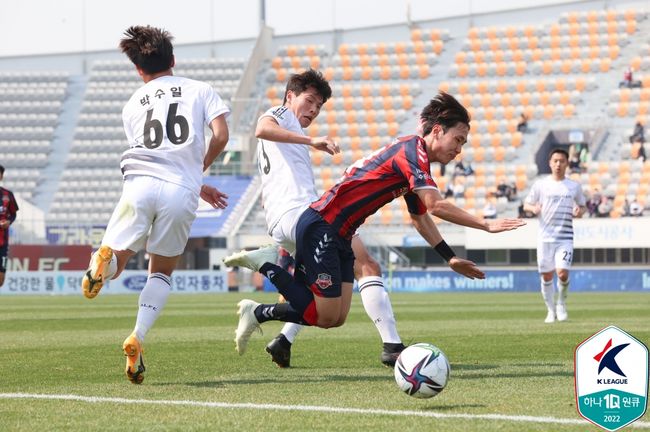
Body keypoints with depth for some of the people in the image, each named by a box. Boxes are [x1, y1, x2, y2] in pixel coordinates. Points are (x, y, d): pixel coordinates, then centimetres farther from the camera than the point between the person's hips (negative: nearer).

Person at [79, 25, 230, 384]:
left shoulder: (132, 106, 24)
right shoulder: (200, 91, 16)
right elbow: (220, 136, 2)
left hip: (140, 183, 0)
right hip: (181, 193, 0)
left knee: (115, 262, 4)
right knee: (162, 272, 16)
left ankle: (105, 259, -35)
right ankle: (137, 339, -5)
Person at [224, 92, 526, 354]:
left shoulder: (417, 159, 15)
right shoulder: (412, 151, -15)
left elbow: (420, 218, 26)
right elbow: (435, 205, -27)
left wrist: (451, 259, 22)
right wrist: (486, 225, -24)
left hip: (339, 236, 10)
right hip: (320, 228, -10)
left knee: (336, 318, 7)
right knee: (326, 317, -8)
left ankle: (257, 312, 18)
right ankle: (266, 264, 3)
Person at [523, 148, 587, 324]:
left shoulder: (574, 186, 8)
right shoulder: (540, 185, 5)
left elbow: (582, 206, 18)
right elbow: (526, 204, 10)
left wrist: (580, 212, -5)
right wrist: (533, 208, -13)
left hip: (565, 238, -1)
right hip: (545, 237, 1)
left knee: (562, 273, -16)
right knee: (546, 276, 3)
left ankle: (561, 303, 10)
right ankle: (551, 310, 19)